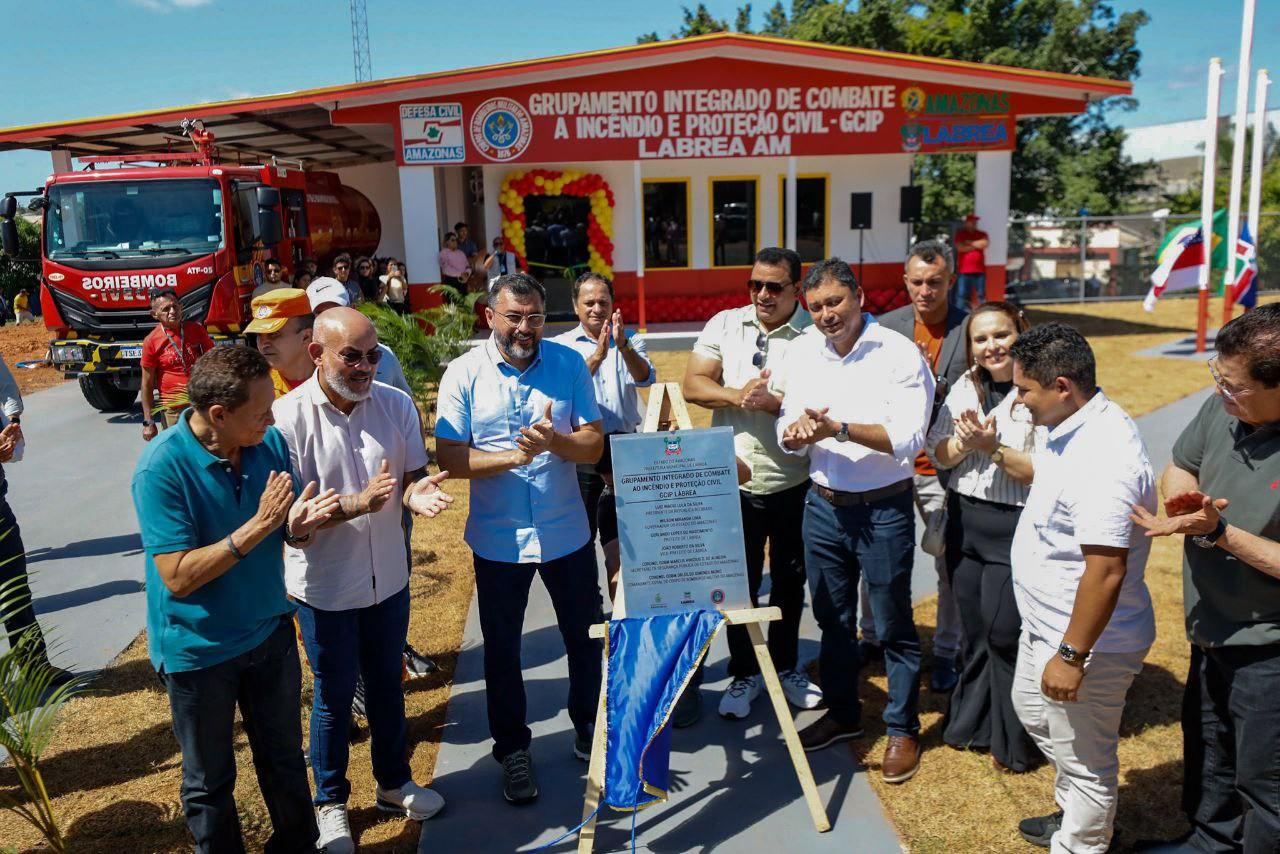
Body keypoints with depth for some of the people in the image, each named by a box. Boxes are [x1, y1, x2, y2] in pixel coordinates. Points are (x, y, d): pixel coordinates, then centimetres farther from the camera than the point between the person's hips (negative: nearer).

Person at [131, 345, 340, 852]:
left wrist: (300, 525, -23)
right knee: (210, 781, 16)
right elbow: (178, 577, -25)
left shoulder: (270, 442, -9)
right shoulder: (162, 468, -24)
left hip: (270, 633, 4)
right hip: (198, 650, -4)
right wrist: (259, 526, -31)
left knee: (284, 758, 20)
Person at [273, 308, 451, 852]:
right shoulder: (287, 418, -19)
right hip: (324, 586, -4)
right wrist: (359, 503, -32)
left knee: (386, 683, 22)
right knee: (334, 696, 14)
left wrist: (417, 493, -23)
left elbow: (414, 476, 1)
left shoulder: (396, 405, -7)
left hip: (388, 577, 4)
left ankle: (394, 783, 44)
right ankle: (331, 802, 37)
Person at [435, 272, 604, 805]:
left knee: (584, 638, 16)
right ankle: (512, 748, 34)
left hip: (567, 534, 1)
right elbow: (449, 458, -13)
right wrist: (514, 456, -26)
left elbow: (594, 445, -7)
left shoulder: (570, 364, -5)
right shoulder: (465, 373, -8)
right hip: (498, 539, -1)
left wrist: (555, 441, -28)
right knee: (501, 650, 13)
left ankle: (588, 729, 41)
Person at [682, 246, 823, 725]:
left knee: (789, 581, 17)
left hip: (794, 483, -1)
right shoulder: (724, 325, 1)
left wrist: (770, 401, -26)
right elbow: (692, 385, -4)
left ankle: (787, 666, 37)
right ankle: (744, 673, 29)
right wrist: (736, 396, -20)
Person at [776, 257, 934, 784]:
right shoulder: (802, 355, 3)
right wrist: (796, 432, -21)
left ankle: (902, 729, 25)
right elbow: (788, 436, 2)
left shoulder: (899, 354, -13)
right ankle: (842, 712, 38)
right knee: (831, 618, 18)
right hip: (823, 504, 5)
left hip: (883, 509, -5)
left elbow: (908, 438, -21)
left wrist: (839, 429, -30)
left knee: (893, 626, 7)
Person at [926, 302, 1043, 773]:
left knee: (1005, 632, 0)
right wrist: (965, 441, -15)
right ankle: (973, 721, 37)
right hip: (964, 520, 6)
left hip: (1016, 526, -6)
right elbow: (937, 455, 4)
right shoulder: (964, 388, 7)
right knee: (973, 630, 17)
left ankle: (1015, 741, 22)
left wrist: (994, 447, -24)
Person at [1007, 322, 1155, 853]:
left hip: (1086, 640, -11)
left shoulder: (1102, 460, -32)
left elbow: (1106, 570, -33)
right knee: (1032, 711, 31)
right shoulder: (1073, 428, 1)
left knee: (1085, 761, 10)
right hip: (1045, 625, 12)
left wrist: (1072, 655, -27)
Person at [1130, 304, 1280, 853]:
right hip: (1212, 634, 8)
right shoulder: (1223, 408, -10)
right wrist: (1183, 498, -13)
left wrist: (1218, 532, -30)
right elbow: (1180, 465, 7)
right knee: (1206, 753, 28)